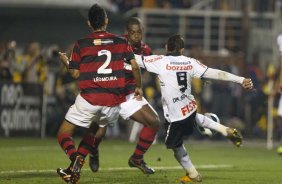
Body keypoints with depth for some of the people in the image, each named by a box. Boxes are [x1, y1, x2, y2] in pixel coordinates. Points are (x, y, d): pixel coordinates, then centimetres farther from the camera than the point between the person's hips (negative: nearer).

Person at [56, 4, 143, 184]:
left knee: (64, 134, 9)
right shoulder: (121, 42, 6)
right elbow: (135, 66, 3)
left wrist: (65, 61, 24)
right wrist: (139, 87, 19)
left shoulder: (81, 44, 1)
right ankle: (75, 169, 9)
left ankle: (76, 160, -22)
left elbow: (75, 74, 4)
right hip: (114, 102, 3)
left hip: (89, 99, -3)